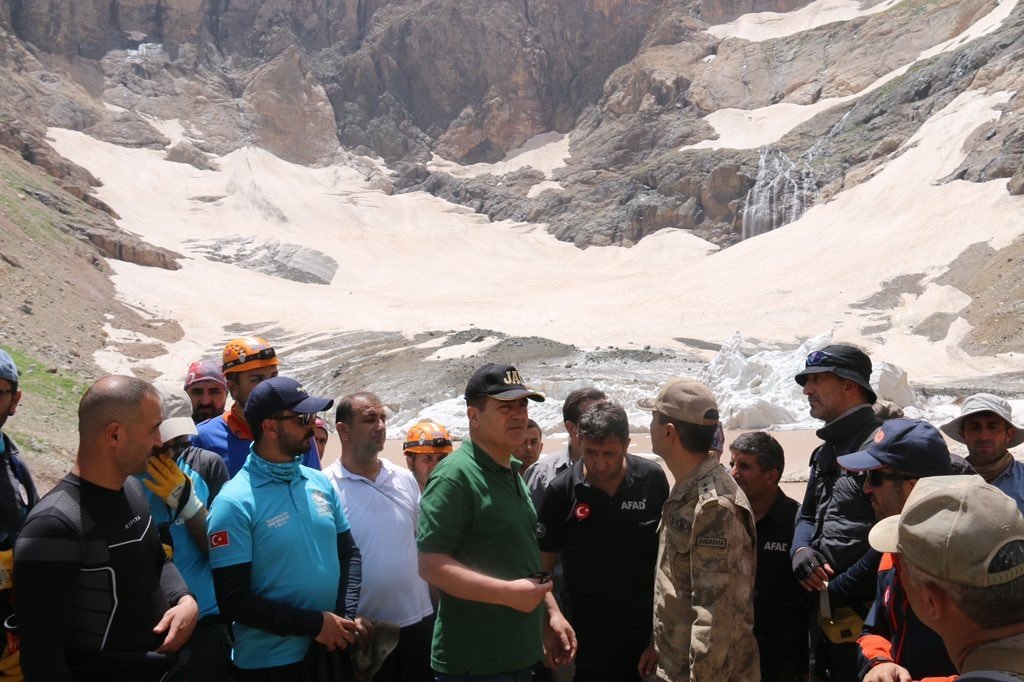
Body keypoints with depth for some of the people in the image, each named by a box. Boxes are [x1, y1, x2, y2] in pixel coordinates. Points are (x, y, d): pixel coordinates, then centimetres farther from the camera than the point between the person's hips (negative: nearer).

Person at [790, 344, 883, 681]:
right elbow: (807, 515, 19)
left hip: (860, 617, -9)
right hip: (823, 613, 9)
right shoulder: (826, 451, 13)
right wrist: (800, 550, -3)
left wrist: (838, 590, -18)